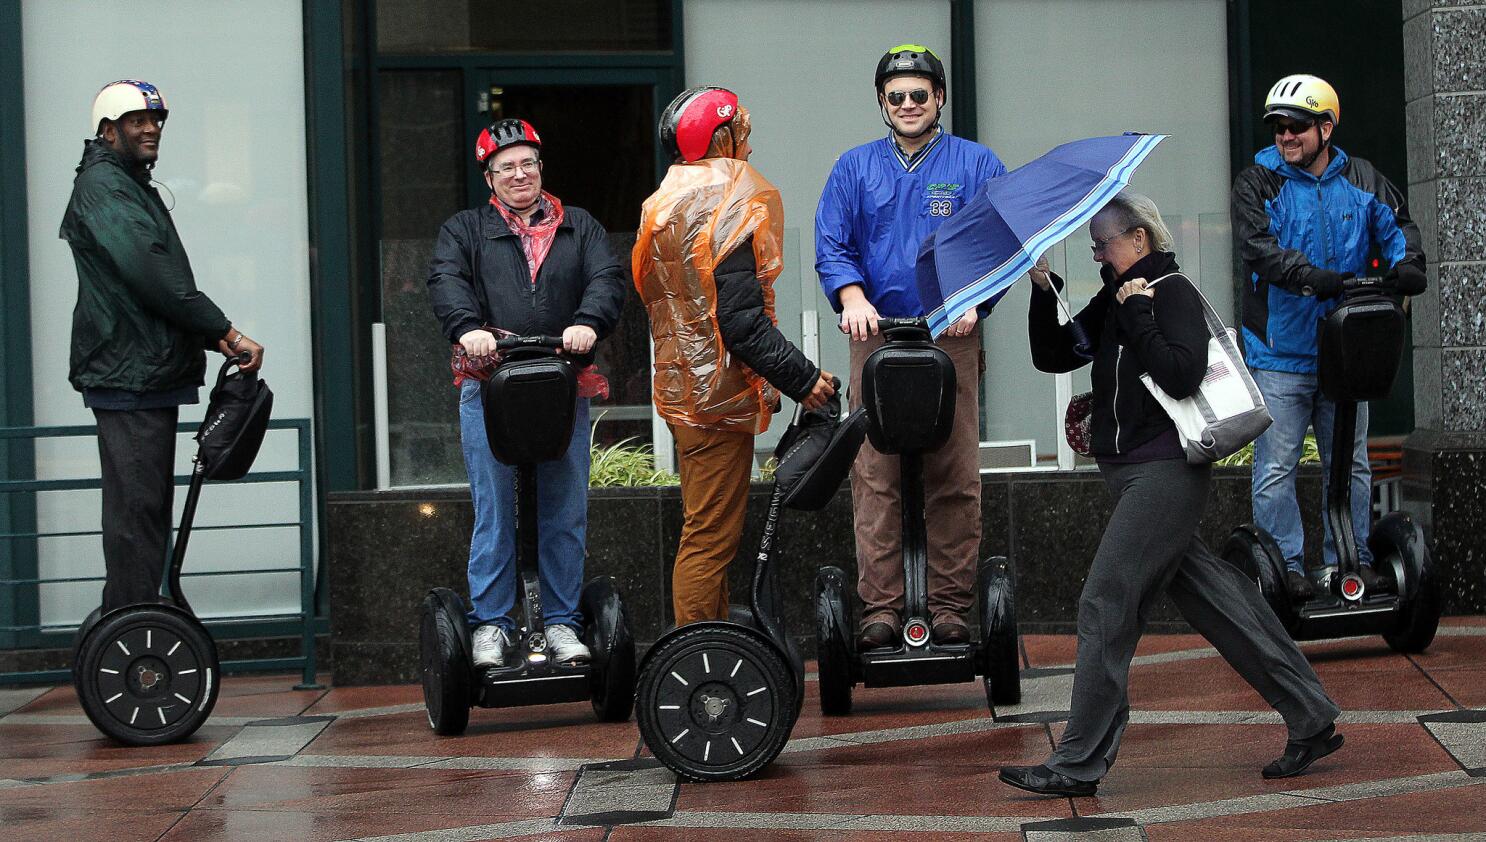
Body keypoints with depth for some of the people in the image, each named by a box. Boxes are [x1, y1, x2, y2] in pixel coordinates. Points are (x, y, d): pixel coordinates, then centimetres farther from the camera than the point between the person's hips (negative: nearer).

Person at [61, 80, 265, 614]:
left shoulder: (135, 187, 23)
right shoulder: (102, 185, -9)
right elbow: (150, 274, -20)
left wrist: (213, 338, 9)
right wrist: (226, 330, -18)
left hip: (151, 375, 11)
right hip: (128, 376, -11)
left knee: (145, 510, 13)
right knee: (136, 512, -11)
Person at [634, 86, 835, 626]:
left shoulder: (664, 206, 13)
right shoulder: (727, 211, -16)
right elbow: (743, 323, -22)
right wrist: (803, 379, -15)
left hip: (683, 388, 10)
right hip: (718, 395, -10)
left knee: (707, 532, 17)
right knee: (711, 536, -5)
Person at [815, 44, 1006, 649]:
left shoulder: (976, 164, 11)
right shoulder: (854, 168, 15)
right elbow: (831, 247, 7)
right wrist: (853, 298, -12)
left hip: (952, 339, -1)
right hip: (875, 336, 1)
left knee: (955, 479, -4)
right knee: (874, 479, -5)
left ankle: (951, 608, 1)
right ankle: (880, 608, -3)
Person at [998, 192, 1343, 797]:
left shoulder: (1173, 293, -8)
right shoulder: (1113, 303, 16)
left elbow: (1181, 375, -21)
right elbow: (1052, 356, 12)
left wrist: (1138, 314, -16)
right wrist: (1044, 288, 1)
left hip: (1165, 472, -9)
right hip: (1134, 474, 9)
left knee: (1106, 604, -10)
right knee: (1213, 601, 11)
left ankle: (1078, 764, -8)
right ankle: (1311, 722, 18)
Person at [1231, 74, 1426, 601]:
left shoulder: (1361, 180, 8)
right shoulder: (1258, 183, -4)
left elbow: (1396, 224, 6)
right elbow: (1256, 246, -17)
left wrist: (1406, 263, -18)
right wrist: (1317, 279, -30)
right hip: (1280, 353, -4)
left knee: (1349, 464, 12)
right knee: (1276, 468, -5)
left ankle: (1353, 560, 22)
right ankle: (1286, 567, 3)